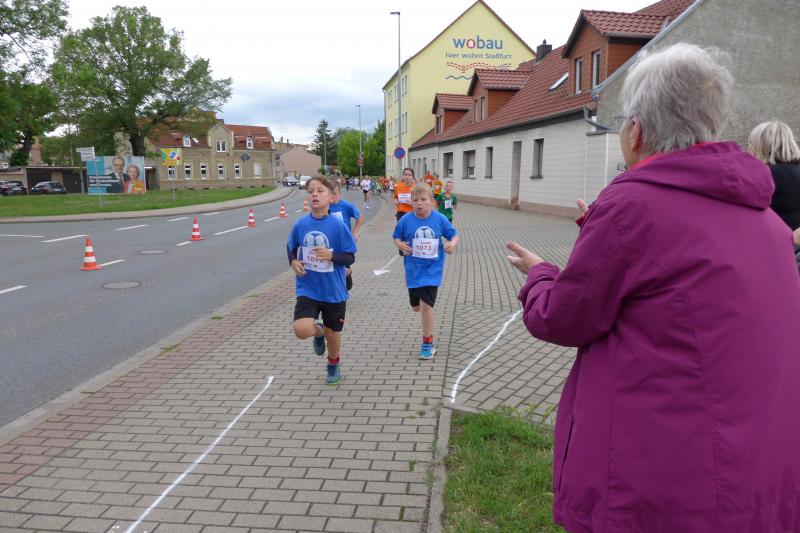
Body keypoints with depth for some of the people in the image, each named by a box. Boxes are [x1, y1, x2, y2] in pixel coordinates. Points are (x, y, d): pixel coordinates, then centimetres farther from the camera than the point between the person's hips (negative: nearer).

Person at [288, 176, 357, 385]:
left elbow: (350, 258, -8)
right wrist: (293, 261, -7)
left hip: (333, 291, -1)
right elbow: (291, 248, 13)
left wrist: (331, 255, -26)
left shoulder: (337, 225, -13)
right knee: (302, 330, -20)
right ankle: (318, 331, 19)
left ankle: (334, 365, 46)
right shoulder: (300, 225, -5)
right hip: (308, 290, 1)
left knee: (333, 333, 14)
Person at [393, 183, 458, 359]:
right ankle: (429, 318, 53)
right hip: (413, 269, 3)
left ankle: (427, 343, 8)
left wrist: (452, 243, -19)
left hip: (432, 269, -2)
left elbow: (453, 235, 3)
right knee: (416, 306, 15)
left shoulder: (440, 219, -8)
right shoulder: (406, 220, -7)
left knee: (426, 305, -10)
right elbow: (396, 237, 6)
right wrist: (400, 245, -16)